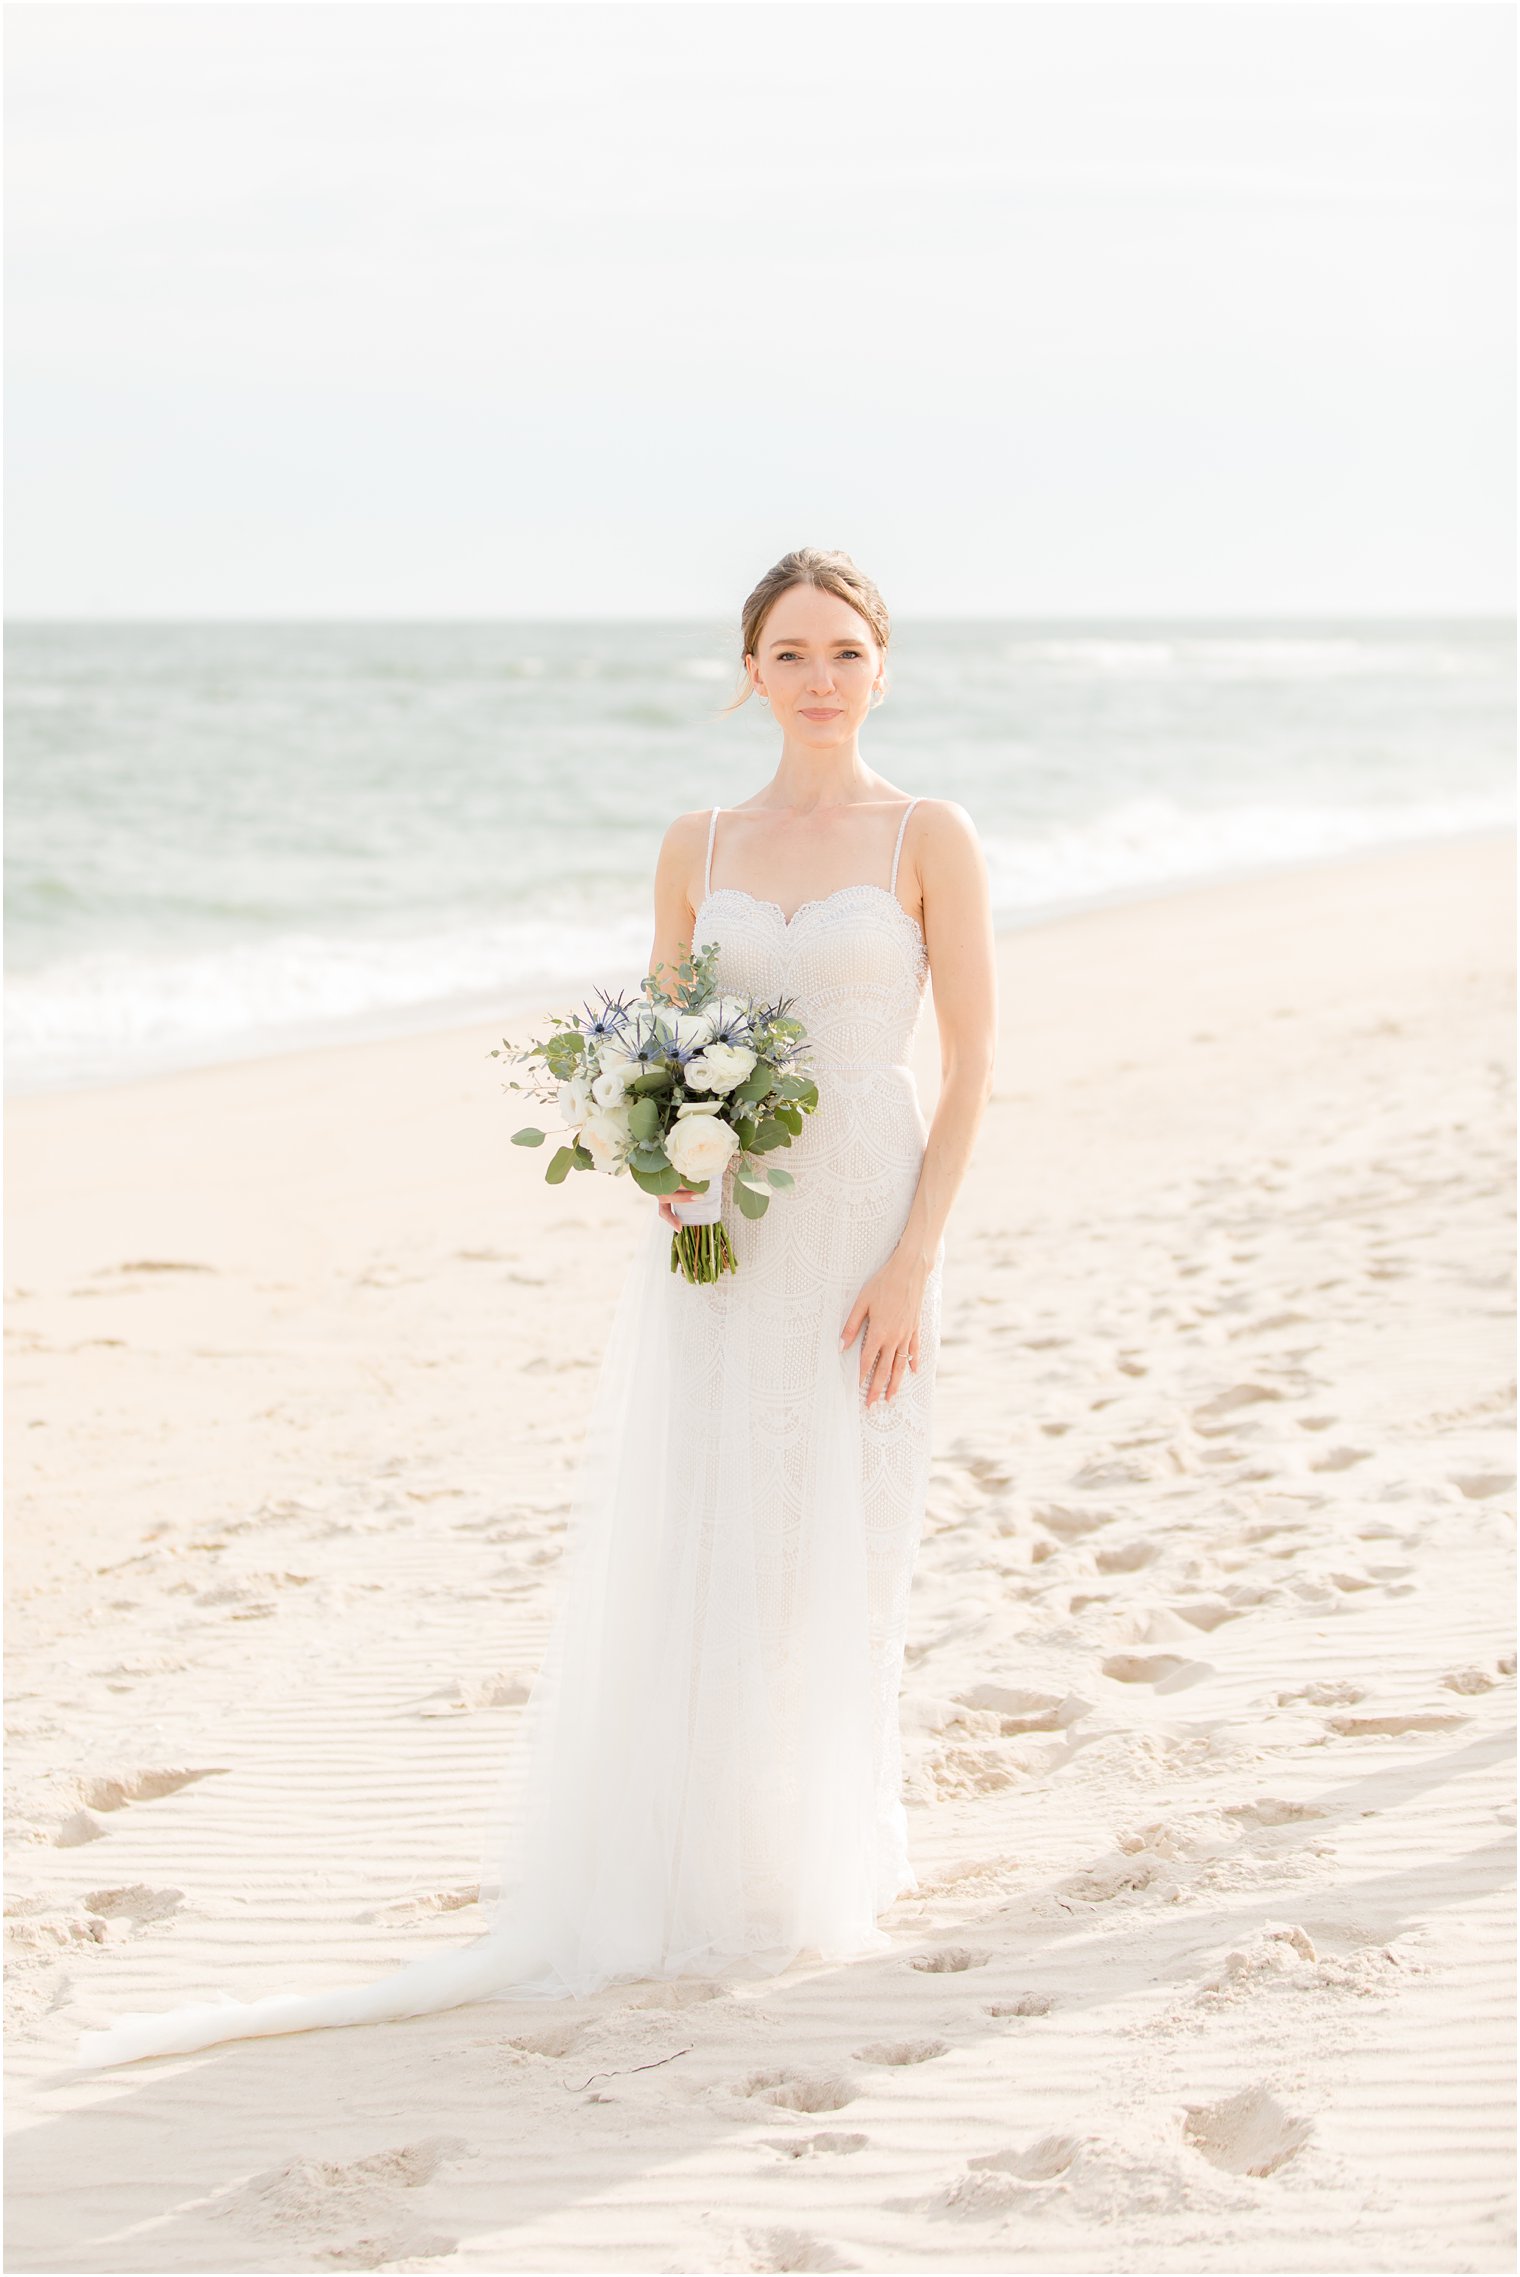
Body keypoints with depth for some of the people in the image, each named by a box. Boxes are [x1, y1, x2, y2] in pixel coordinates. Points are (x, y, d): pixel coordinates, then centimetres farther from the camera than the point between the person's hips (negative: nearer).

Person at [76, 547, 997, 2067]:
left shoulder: (929, 838, -1)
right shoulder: (697, 847, 9)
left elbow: (970, 1062, -3)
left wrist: (913, 1261, -11)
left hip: (861, 1220, -2)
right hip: (717, 1229, 3)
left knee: (827, 1553, 4)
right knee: (679, 1543, 0)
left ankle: (811, 1857, 21)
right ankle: (671, 1864, 11)